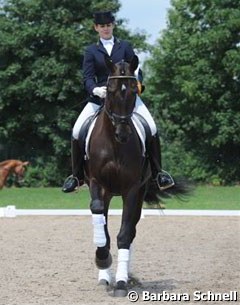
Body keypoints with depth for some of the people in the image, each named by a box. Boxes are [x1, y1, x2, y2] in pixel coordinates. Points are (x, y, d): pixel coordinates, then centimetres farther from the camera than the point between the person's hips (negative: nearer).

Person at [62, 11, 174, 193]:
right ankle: (77, 176, -1)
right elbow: (88, 77, -1)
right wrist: (95, 89, -23)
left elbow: (137, 71, 6)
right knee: (77, 131, -15)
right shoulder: (92, 51, 9)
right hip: (100, 96, 0)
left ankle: (158, 172, -7)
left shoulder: (125, 47, 11)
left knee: (151, 128, -18)